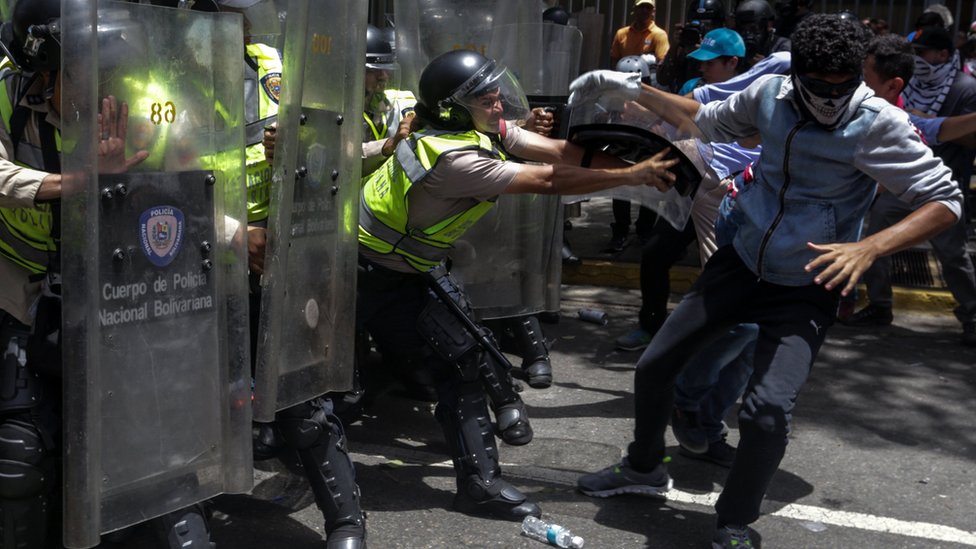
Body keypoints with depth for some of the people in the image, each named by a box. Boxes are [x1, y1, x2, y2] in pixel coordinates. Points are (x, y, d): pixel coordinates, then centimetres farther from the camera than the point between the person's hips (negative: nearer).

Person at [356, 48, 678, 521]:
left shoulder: (490, 129, -3)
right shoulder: (453, 158, -31)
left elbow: (560, 152, -11)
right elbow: (548, 182, -32)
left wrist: (635, 164, -19)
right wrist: (633, 176, -27)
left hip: (408, 260, 10)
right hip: (378, 277, -10)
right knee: (463, 358, -12)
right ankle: (480, 484, -8)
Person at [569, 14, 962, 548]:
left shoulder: (879, 124, -22)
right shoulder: (769, 95, -9)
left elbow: (945, 199, -19)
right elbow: (708, 121, 12)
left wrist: (869, 248, -33)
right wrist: (630, 88, 7)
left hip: (804, 289, -4)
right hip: (741, 263, 5)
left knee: (767, 411, -22)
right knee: (654, 364, 10)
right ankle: (644, 467, 38)